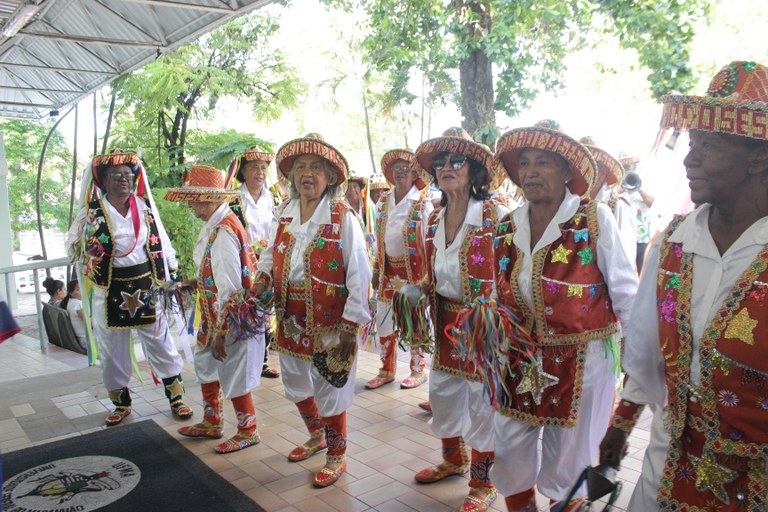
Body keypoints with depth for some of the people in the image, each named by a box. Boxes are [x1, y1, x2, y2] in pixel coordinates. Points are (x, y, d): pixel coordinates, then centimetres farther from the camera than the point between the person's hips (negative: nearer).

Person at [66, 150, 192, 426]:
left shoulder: (145, 208, 3)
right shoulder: (91, 213, -3)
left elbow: (161, 244, 9)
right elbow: (73, 247, 5)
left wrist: (172, 275, 9)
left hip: (146, 288, 1)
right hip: (110, 293, -1)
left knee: (161, 344, 6)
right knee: (112, 349, 11)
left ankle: (176, 397, 18)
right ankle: (121, 402, 29)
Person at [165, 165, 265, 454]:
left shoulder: (222, 233, -26)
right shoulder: (214, 225, 4)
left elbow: (230, 289, -27)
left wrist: (220, 334, -23)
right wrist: (197, 282, 6)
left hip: (230, 321, -10)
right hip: (214, 318, 10)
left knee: (234, 378, 7)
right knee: (206, 366, 24)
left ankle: (247, 432, 29)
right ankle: (212, 423, 43)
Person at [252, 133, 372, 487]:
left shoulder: (343, 217, -15)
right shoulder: (285, 213, 2)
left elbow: (359, 275, -16)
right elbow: (271, 252, 18)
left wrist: (350, 326, -19)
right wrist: (263, 278, -3)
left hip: (330, 323, -6)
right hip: (291, 321, 6)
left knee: (330, 391, 9)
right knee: (296, 385, 22)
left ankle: (336, 457, 33)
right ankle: (316, 436, 50)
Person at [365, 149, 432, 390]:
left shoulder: (423, 205, -8)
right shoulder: (383, 202, 7)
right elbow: (379, 239, 12)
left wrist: (427, 275, -11)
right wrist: (377, 269, 10)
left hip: (413, 271, -5)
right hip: (389, 271, 5)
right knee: (384, 320, 9)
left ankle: (418, 371, 22)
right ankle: (386, 371, 24)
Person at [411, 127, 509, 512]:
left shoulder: (496, 215, -15)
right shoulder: (433, 220, 5)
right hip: (445, 322, 6)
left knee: (482, 404, 7)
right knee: (443, 395, 19)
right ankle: (454, 459, 46)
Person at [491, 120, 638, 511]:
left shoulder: (595, 220, -11)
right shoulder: (508, 227, 3)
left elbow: (626, 293, -8)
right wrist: (498, 341, 12)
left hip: (581, 360, -4)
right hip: (519, 359, 4)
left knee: (569, 456, 13)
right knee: (510, 448, 14)